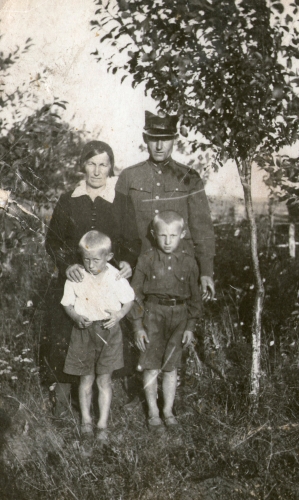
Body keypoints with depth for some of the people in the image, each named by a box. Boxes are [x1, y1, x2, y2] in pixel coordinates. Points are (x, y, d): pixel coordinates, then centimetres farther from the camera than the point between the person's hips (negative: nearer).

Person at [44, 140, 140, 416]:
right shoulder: (68, 201, 5)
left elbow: (132, 241, 3)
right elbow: (53, 240, 6)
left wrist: (128, 262, -18)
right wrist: (67, 264, -12)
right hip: (73, 281, 1)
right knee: (62, 338, -4)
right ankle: (63, 391, 15)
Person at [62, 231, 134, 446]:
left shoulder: (116, 278, -9)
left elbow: (129, 301, 2)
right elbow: (67, 303, 3)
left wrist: (119, 315, -15)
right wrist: (76, 316, -17)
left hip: (109, 331, -1)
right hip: (84, 331, 1)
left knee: (104, 379, 4)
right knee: (87, 378, 10)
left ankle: (103, 425, 16)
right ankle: (86, 420, 29)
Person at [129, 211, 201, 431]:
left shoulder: (188, 261, 1)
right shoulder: (147, 259, -3)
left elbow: (194, 296, 8)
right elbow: (136, 293, 0)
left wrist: (191, 326, 3)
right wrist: (138, 325, -4)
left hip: (179, 315, 1)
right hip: (153, 313, -1)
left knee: (171, 367, 7)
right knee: (151, 367, -1)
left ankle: (168, 410, 23)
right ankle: (153, 412, 16)